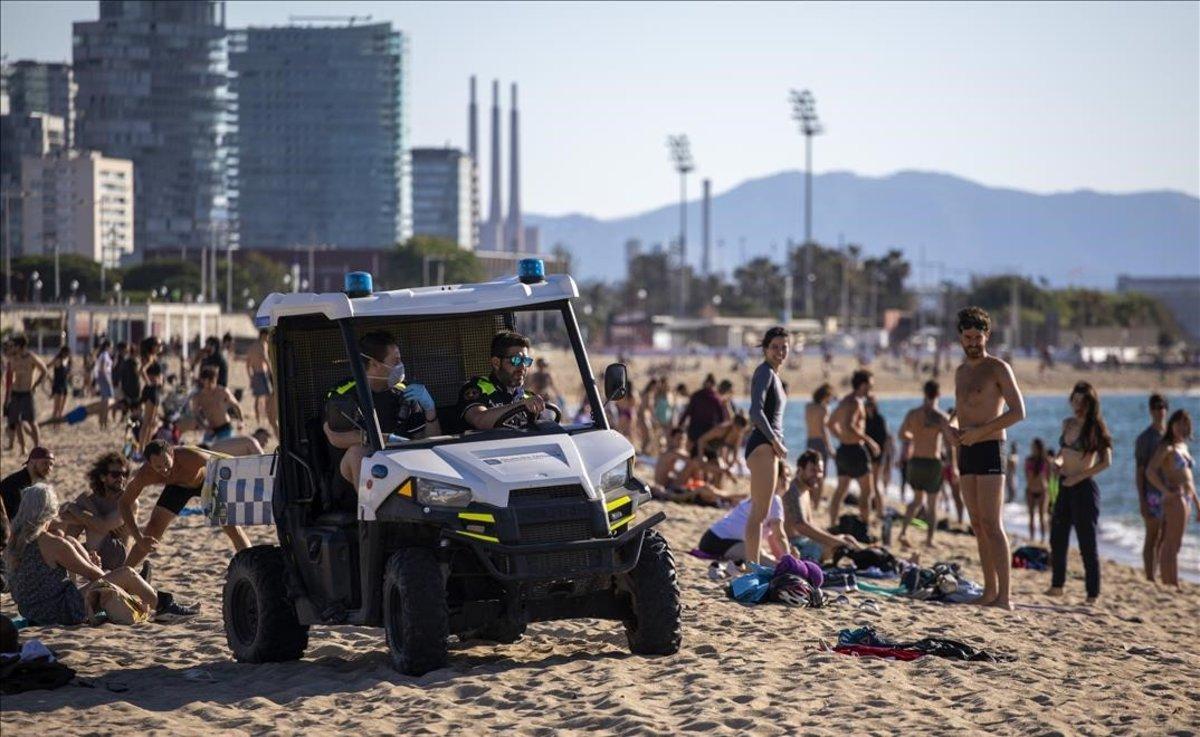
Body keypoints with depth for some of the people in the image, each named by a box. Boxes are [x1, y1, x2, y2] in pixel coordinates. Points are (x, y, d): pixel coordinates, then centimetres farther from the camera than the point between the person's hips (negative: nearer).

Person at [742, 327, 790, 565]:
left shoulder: (773, 374, 20)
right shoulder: (764, 372, -10)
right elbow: (756, 412, -23)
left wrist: (780, 455, 22)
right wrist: (776, 442, -18)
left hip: (769, 446, 11)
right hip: (762, 445, -11)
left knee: (759, 511, 13)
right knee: (760, 512, -12)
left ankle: (753, 564, 18)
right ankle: (753, 564, -14)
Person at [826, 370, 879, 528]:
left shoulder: (844, 401, 15)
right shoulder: (855, 402, -15)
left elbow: (830, 423, 26)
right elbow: (849, 426, -29)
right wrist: (868, 440, -24)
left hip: (843, 448, 9)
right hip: (855, 449, -9)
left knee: (841, 491, 11)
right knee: (866, 490, -2)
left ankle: (833, 525, 9)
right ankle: (865, 525, -4)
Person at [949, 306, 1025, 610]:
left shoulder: (998, 368, -5)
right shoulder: (961, 372, 18)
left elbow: (1018, 412, -12)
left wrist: (979, 431, -17)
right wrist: (954, 431, 5)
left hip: (989, 449, -8)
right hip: (966, 451, 8)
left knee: (992, 525, -13)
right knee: (978, 526, 8)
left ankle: (1004, 597, -16)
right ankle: (990, 592, 12)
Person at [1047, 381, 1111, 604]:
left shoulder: (1094, 428, -9)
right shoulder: (1068, 424, 10)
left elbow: (1106, 461, -14)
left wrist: (1078, 476, -17)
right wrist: (1058, 461, 2)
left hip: (1083, 487, -7)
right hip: (1065, 486, 7)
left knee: (1087, 543, -5)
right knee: (1057, 538, 12)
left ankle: (1092, 594, -1)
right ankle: (1057, 586, 24)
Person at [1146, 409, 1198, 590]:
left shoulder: (1183, 447, 17)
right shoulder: (1167, 447, -10)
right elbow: (1150, 471, -23)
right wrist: (1167, 491, -20)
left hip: (1185, 500, 9)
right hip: (1175, 499, -9)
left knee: (1168, 545, 12)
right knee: (1173, 545, -7)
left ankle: (1167, 585, 16)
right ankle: (1173, 586, -6)